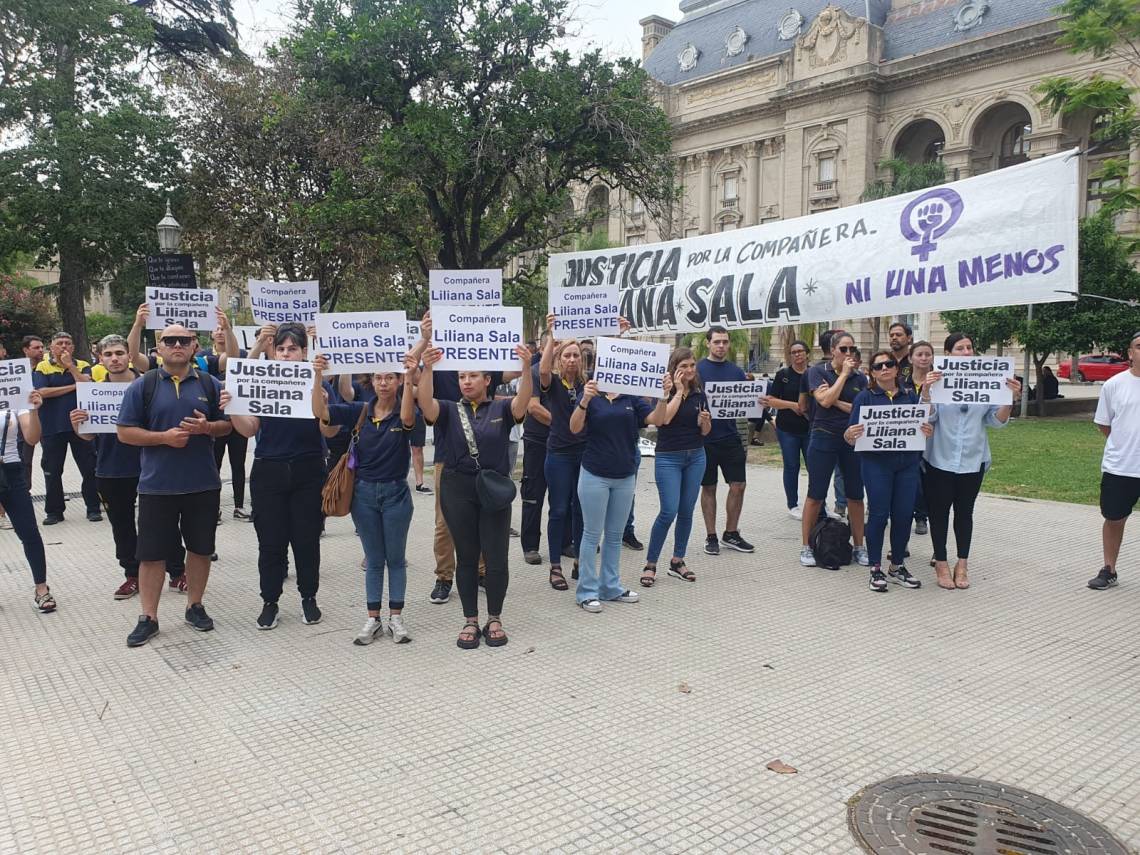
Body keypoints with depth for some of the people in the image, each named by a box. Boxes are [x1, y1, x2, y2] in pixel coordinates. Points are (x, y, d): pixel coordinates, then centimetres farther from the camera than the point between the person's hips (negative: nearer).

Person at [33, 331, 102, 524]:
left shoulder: (82, 366, 5)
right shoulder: (42, 367, 3)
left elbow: (87, 385, -12)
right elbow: (42, 392, -11)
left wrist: (70, 365, -12)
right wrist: (74, 387, -12)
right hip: (52, 427, 0)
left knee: (89, 468, 3)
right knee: (52, 471, 8)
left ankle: (93, 508, 13)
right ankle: (54, 511, 19)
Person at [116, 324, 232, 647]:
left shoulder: (210, 384, 4)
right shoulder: (143, 386, -1)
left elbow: (228, 425, 8)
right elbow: (125, 432, -2)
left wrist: (207, 427, -14)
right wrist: (163, 437, -16)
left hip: (203, 484, 2)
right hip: (157, 486, -1)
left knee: (201, 548, 11)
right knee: (151, 552, 4)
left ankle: (195, 606, 27)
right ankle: (148, 617, 16)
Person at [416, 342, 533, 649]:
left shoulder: (501, 409, 4)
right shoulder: (449, 410, 5)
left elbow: (523, 401, -17)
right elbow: (425, 401, -15)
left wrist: (526, 367, -36)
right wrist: (427, 368, -34)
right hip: (457, 491, 1)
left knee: (496, 557, 2)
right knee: (466, 557, 9)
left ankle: (494, 620, 19)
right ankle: (470, 621, 20)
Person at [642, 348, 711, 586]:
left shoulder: (699, 393, 8)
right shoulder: (664, 391, -7)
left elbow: (705, 432, 11)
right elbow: (664, 419, -24)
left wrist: (705, 420, -11)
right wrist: (678, 390, -18)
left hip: (696, 457, 5)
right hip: (668, 457, -5)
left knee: (687, 511, 8)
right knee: (668, 511, -10)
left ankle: (677, 561, 21)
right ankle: (650, 565, 2)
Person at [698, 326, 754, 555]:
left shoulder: (736, 371, 8)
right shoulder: (698, 369, -3)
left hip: (731, 437, 3)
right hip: (706, 438, -3)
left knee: (738, 486, 4)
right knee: (708, 488, 7)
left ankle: (731, 534, 20)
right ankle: (711, 537, 18)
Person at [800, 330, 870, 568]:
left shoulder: (860, 378, 7)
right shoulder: (817, 372, -2)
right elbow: (825, 401, -17)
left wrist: (837, 402, -13)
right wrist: (844, 374, -11)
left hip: (853, 441, 3)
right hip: (824, 439, -3)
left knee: (855, 496, 8)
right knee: (815, 495, 2)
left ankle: (858, 546, 20)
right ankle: (806, 546, 11)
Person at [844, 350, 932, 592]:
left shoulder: (910, 396, 12)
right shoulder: (865, 397, 2)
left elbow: (922, 426, 14)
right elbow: (851, 436, -3)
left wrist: (928, 432, -9)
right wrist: (851, 434, -26)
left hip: (908, 464, 3)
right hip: (876, 464, -3)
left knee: (904, 515, 4)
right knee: (879, 514, -2)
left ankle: (897, 567, 20)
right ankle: (876, 569, 10)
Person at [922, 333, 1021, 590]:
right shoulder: (938, 380, -6)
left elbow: (996, 420, 3)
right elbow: (927, 418, -11)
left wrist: (1010, 399, -14)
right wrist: (926, 391, -28)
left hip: (973, 460, 3)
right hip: (940, 460, -2)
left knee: (964, 512, 13)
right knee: (939, 511, 7)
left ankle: (962, 565, 23)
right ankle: (941, 565, 18)